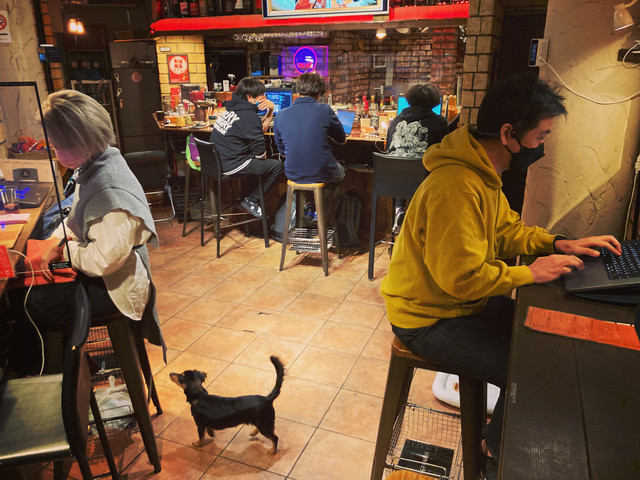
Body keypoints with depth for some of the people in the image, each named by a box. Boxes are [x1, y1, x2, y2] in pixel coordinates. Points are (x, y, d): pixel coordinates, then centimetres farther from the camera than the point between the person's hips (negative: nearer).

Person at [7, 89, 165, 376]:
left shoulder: (111, 191, -30)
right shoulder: (94, 165, 1)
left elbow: (102, 261, -28)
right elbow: (76, 219, 15)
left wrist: (63, 249, -12)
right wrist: (53, 243, -1)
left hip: (112, 289, -9)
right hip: (91, 274, 10)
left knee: (18, 304, -9)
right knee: (20, 282, 10)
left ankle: (30, 373, 18)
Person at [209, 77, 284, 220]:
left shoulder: (232, 109, 11)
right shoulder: (249, 116, -18)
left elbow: (259, 130, 19)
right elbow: (260, 152, -15)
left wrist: (270, 111, 7)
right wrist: (263, 157, 8)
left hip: (217, 160, 10)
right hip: (230, 166, -10)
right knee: (277, 165, 0)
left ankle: (251, 198, 24)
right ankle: (250, 201, 7)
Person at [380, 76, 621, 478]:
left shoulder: (484, 173, 3)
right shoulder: (456, 187, -30)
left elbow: (506, 228, 13)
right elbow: (462, 277, -30)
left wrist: (558, 244, -1)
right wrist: (530, 274, -20)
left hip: (463, 301, 10)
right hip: (430, 319, -10)